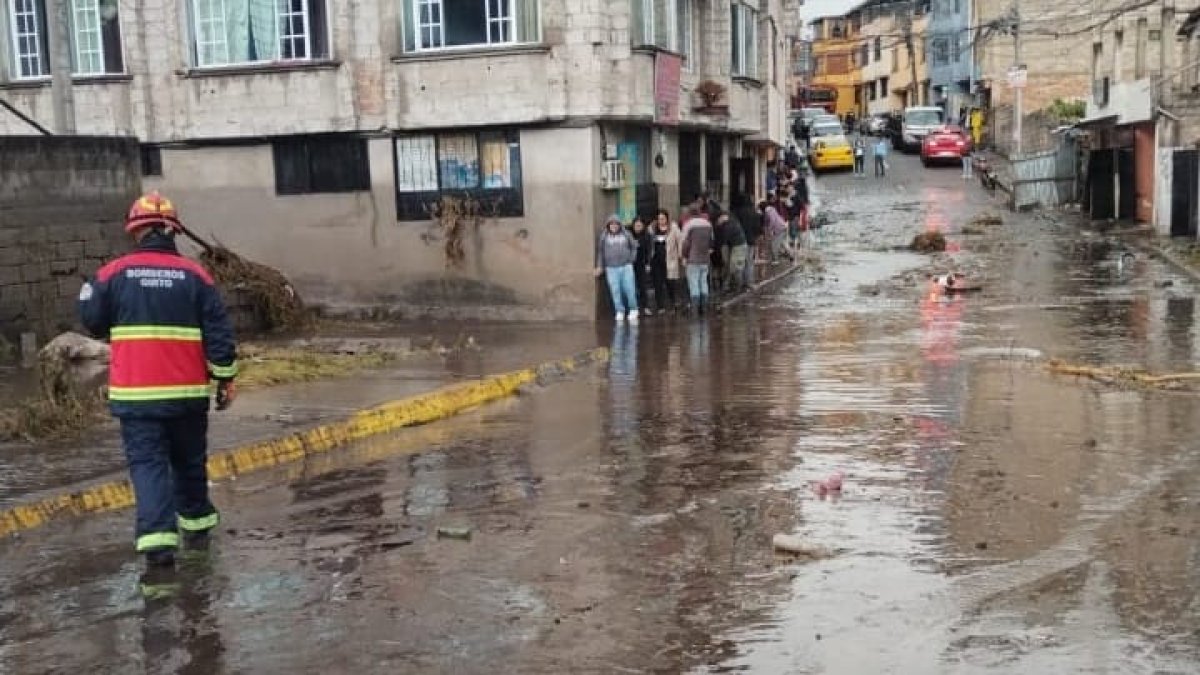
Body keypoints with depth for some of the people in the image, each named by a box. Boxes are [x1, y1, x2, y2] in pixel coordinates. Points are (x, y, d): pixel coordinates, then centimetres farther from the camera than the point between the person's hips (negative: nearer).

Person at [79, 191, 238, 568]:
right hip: (187, 390, 1)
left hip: (135, 391, -1)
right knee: (189, 459, 18)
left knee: (147, 461, 0)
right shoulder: (194, 275, -3)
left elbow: (92, 321, 7)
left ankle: (157, 539, -14)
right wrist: (226, 378, 4)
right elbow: (218, 332, -3)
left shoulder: (113, 273, -4)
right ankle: (197, 524, 33)